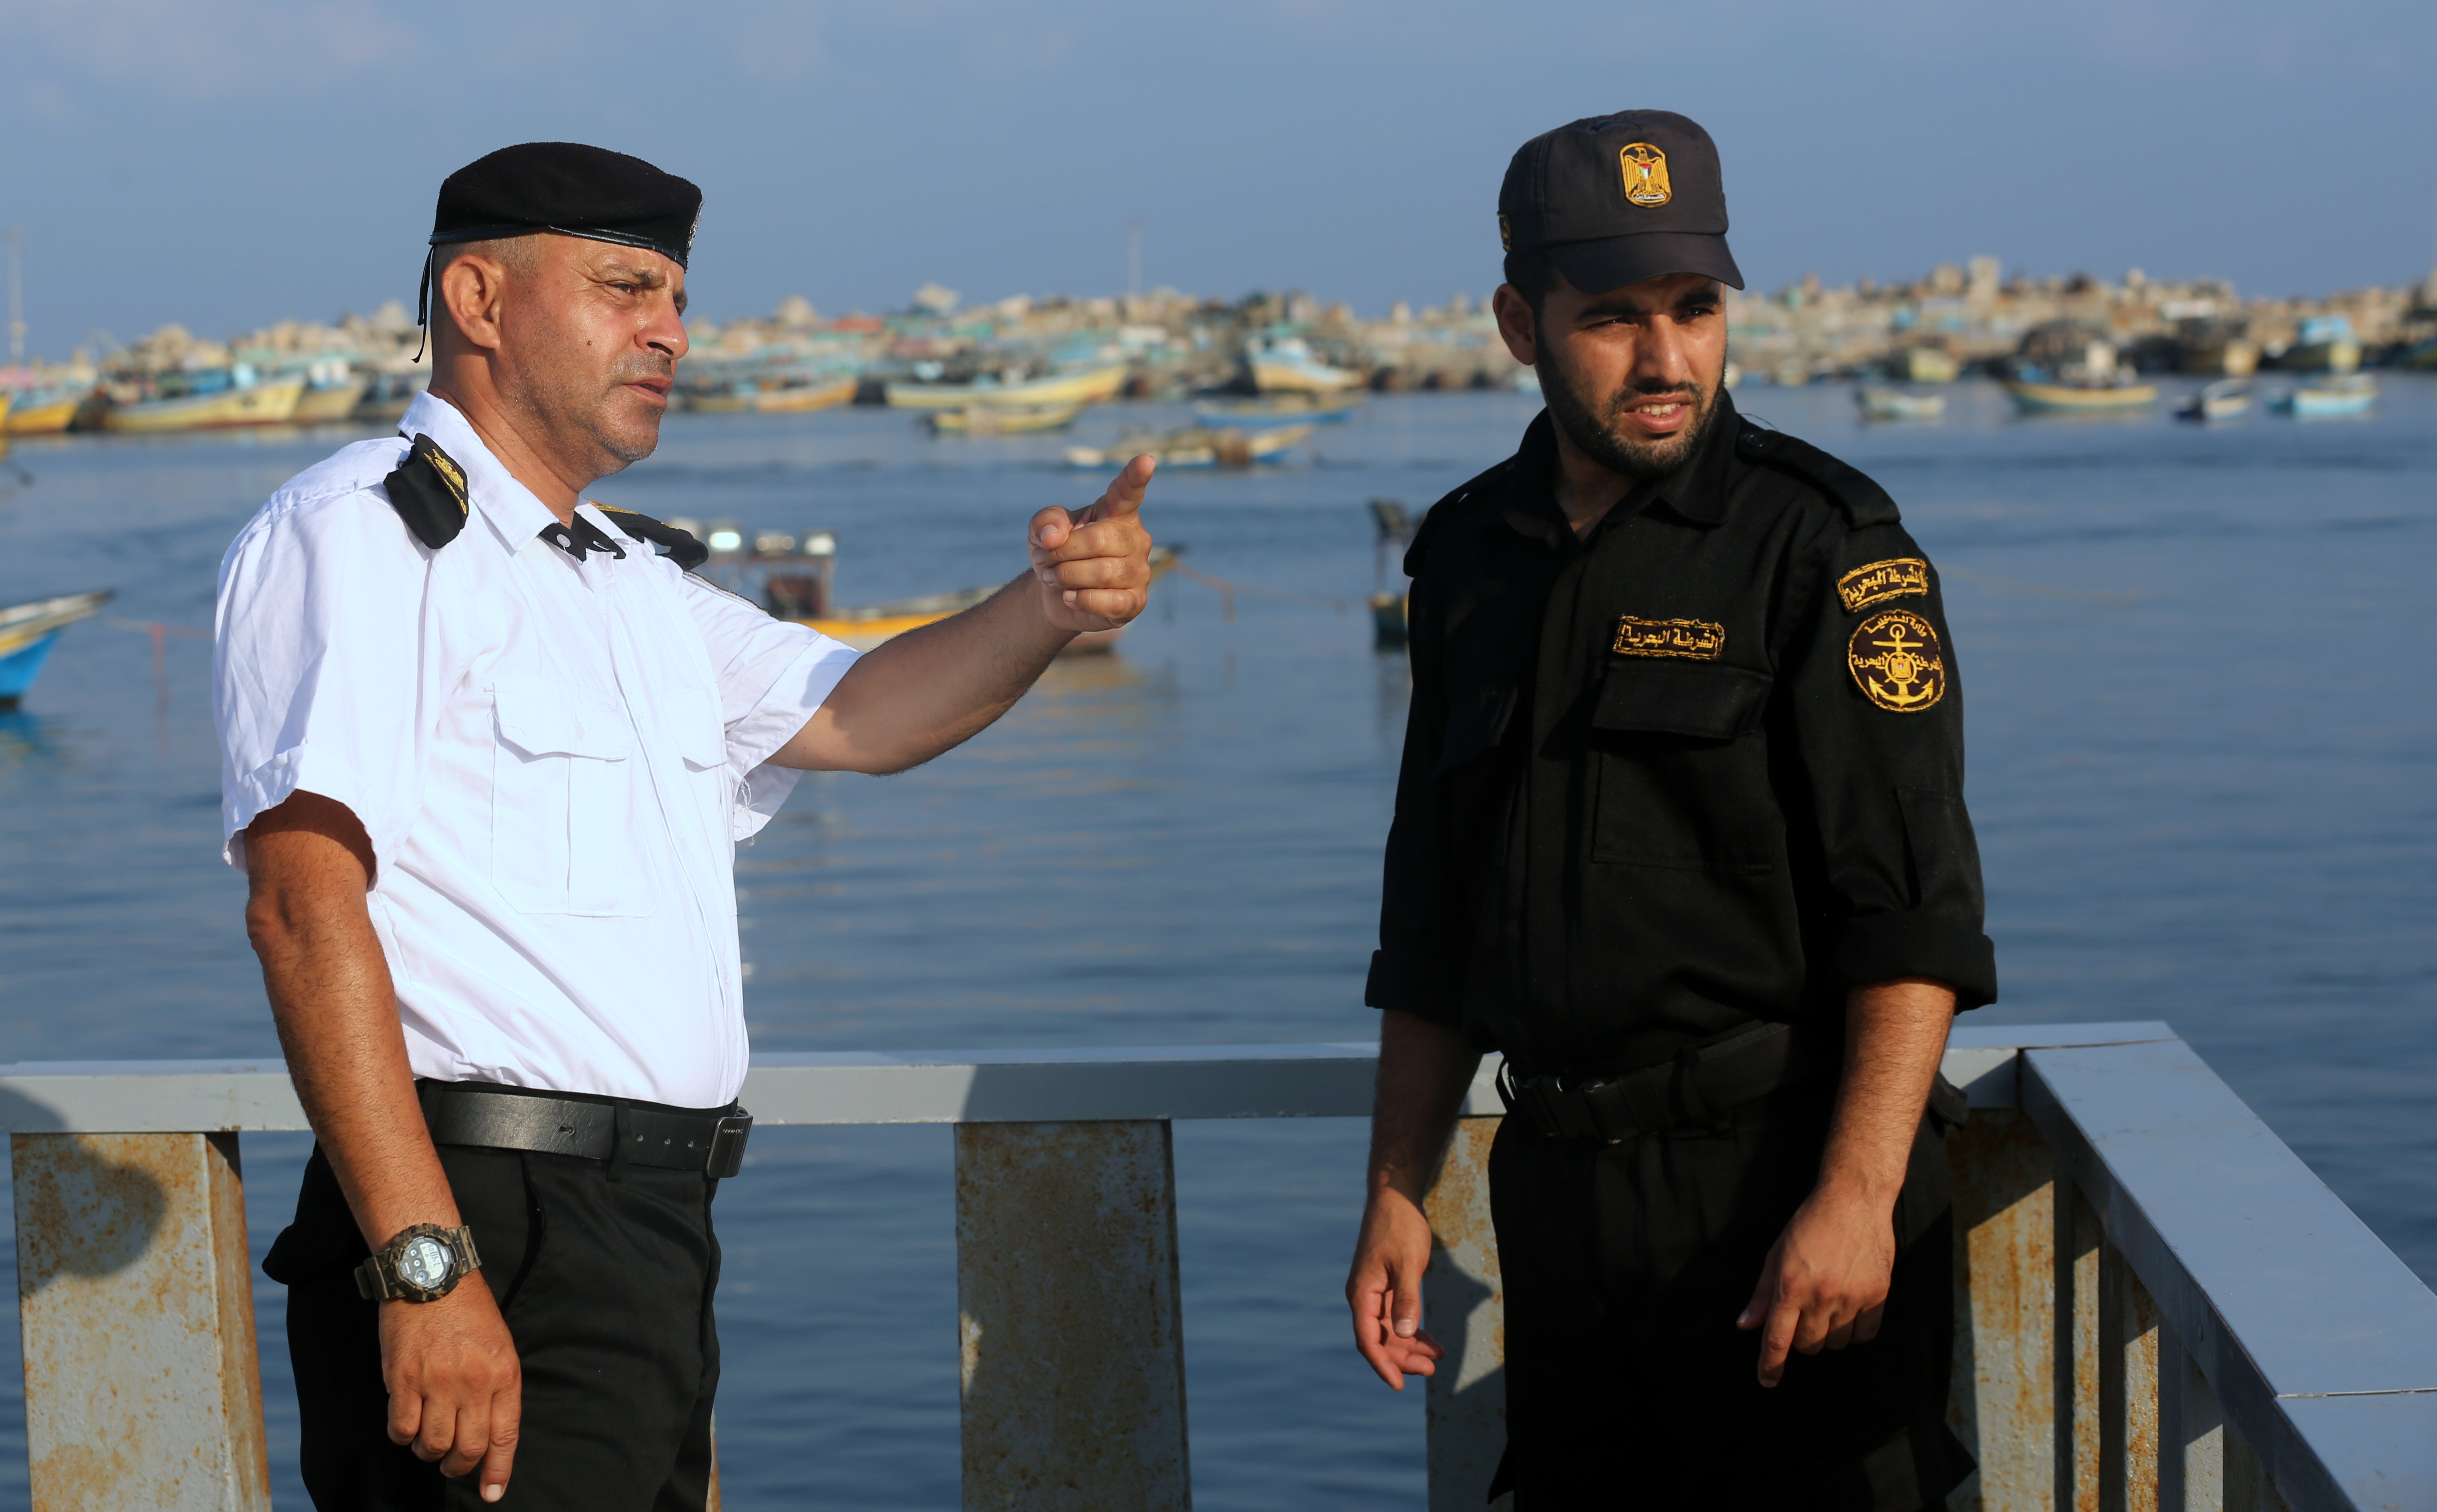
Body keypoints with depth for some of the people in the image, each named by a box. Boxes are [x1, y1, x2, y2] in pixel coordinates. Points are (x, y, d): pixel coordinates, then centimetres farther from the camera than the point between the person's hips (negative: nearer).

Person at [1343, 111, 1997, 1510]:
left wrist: (1855, 1198, -22)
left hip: (1777, 1178, -5)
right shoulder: (1471, 555, 11)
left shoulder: (1820, 539, -6)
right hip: (1558, 1198, 5)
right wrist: (1399, 1193, 13)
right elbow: (1435, 930, 18)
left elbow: (1913, 909, -13)